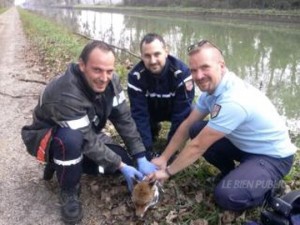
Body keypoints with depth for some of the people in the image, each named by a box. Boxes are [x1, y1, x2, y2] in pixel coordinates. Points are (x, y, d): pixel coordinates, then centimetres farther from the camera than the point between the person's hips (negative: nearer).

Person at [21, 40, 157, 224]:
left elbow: (124, 119, -13)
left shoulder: (111, 81, -18)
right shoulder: (66, 95, -38)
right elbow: (88, 141, -33)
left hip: (86, 135, 7)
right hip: (48, 137, -6)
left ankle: (64, 163, 10)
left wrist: (142, 159, -16)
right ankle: (69, 192, -12)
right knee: (72, 139, -40)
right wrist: (121, 166, -27)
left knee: (124, 161, -8)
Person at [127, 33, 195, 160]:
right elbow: (139, 114, -26)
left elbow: (182, 114, -31)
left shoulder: (182, 73, -34)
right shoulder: (135, 76, -29)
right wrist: (148, 150, -31)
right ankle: (153, 129, 14)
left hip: (175, 110, -2)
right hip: (151, 110, 2)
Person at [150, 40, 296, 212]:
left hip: (272, 157, -8)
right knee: (196, 130, -5)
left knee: (226, 196, -29)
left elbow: (198, 146, -26)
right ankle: (230, 173, 13)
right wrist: (164, 158, 2)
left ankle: (268, 188, 3)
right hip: (244, 144, 8)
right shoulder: (212, 88, -6)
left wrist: (168, 172, -14)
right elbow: (187, 126, 3)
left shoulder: (233, 101, -34)